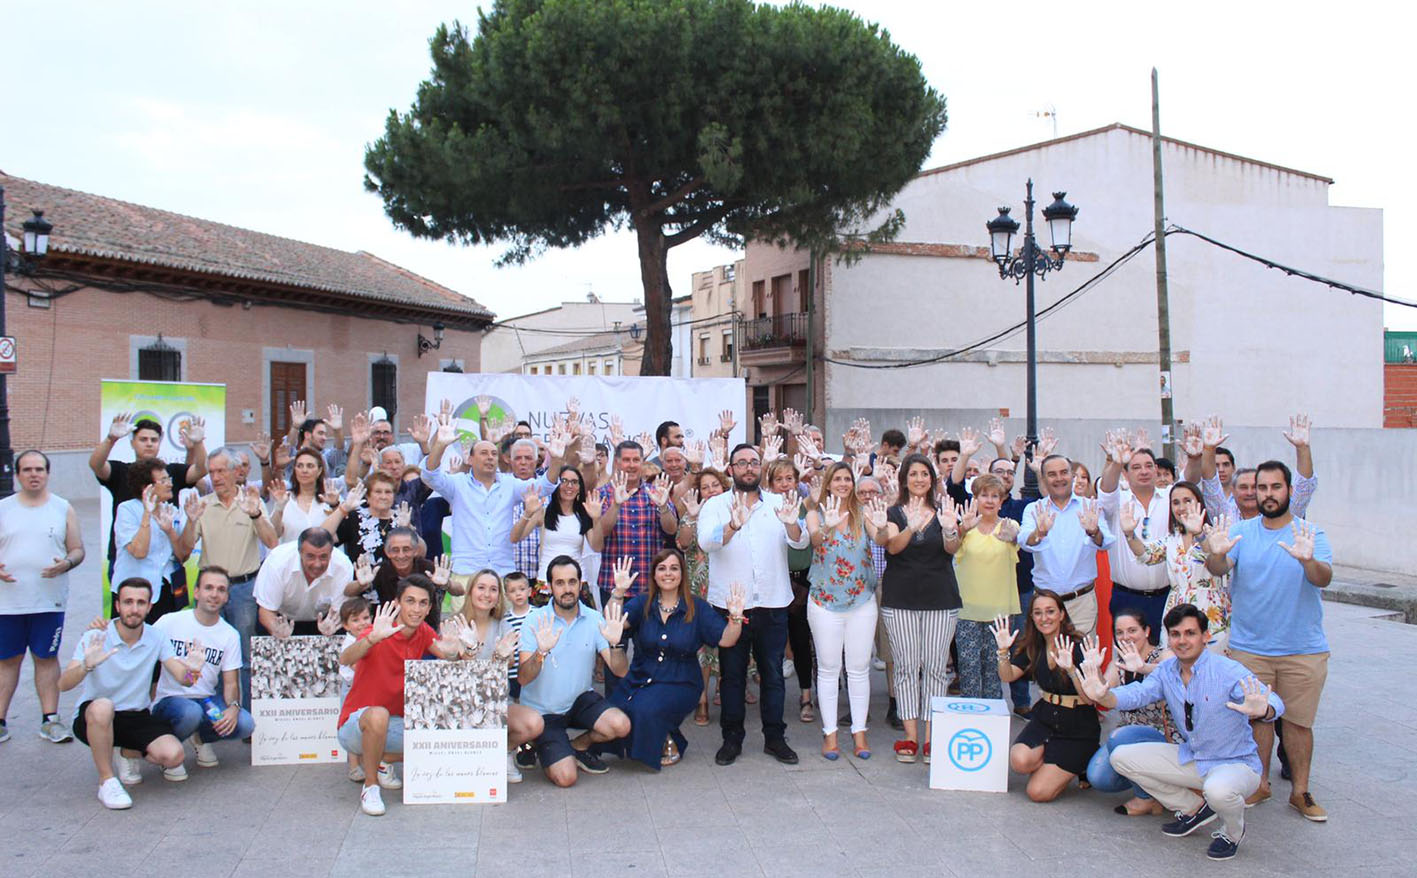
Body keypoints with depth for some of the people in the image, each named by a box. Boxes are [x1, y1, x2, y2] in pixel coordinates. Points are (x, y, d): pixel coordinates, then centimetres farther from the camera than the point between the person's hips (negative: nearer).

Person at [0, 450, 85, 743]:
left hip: (50, 601, 0)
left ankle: (50, 719, 10)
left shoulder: (63, 509, 6)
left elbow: (78, 550, 7)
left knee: (47, 658, 5)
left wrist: (66, 563, -15)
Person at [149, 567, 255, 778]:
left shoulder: (230, 635, 3)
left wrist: (233, 707, -20)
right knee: (191, 712, -38)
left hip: (207, 699, 4)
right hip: (169, 699, -4)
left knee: (245, 724, -22)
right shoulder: (169, 622, -5)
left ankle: (201, 737, 10)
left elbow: (230, 681, 1)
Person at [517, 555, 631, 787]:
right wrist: (541, 652, -40)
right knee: (565, 777, -17)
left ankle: (579, 745, 7)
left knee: (621, 725, -25)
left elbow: (620, 672, -10)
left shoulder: (594, 620, -5)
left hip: (581, 699, 3)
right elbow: (523, 679, -21)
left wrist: (615, 643, -30)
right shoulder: (535, 620, -13)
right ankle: (543, 747, 17)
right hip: (542, 709, -3)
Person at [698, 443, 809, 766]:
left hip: (773, 603, 2)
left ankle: (775, 737, 19)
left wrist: (791, 524, -30)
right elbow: (706, 542, -18)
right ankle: (731, 738, 17)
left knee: (773, 672, 8)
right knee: (732, 673, 7)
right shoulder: (716, 505, 0)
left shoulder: (779, 503, 6)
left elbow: (801, 542, -7)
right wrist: (733, 525, -37)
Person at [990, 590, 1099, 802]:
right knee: (1020, 760, -26)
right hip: (1044, 718, 5)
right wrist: (1003, 651, -21)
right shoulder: (1033, 646, 2)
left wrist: (1071, 669, -38)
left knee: (1038, 792, -13)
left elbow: (1090, 699, -21)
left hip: (1078, 726, -5)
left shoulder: (1078, 647, -15)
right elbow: (1007, 676, -3)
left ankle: (1077, 766, 16)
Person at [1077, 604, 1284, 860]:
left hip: (1236, 764, -6)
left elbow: (1274, 703, -31)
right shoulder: (1166, 671, -1)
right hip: (1191, 759, 6)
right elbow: (1135, 694, -12)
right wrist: (1103, 696, -34)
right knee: (1121, 757, -2)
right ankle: (1195, 808, 12)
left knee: (1218, 790, -40)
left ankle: (1233, 831, 0)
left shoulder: (1228, 671, -20)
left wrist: (1261, 711, -56)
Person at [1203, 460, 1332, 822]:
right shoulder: (1241, 531, 2)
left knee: (1298, 720, 6)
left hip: (1303, 648, -1)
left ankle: (1300, 791, 20)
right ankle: (1259, 783, 24)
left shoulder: (1311, 533, -3)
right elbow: (1220, 569, -14)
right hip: (1249, 646, 1)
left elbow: (1324, 578, -19)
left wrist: (1309, 561, -42)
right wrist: (1216, 555, -38)